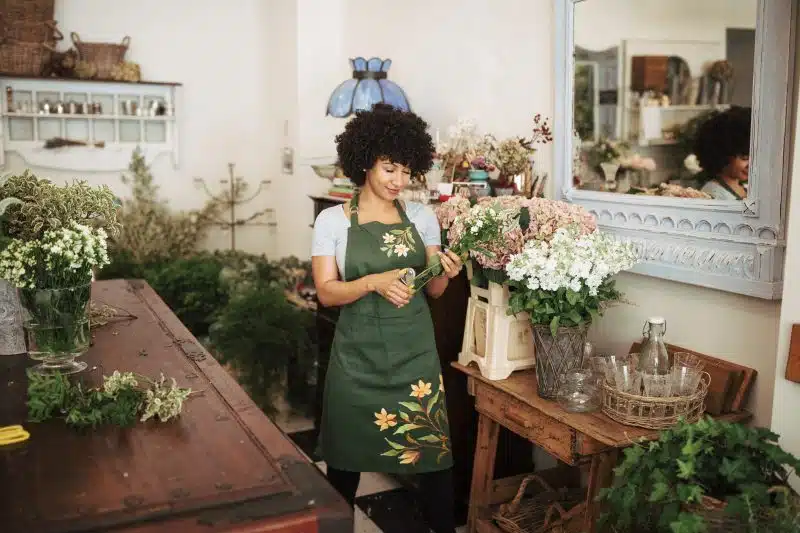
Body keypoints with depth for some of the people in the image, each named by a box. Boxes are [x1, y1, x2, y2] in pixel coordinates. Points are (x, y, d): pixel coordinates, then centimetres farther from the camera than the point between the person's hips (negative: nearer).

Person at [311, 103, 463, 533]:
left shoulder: (422, 217, 4)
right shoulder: (332, 221, -3)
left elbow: (433, 291, 7)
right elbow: (326, 292, -9)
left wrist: (444, 274, -16)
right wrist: (373, 282, -25)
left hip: (415, 351, 2)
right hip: (358, 353, -1)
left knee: (432, 449, 1)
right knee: (347, 453, 11)